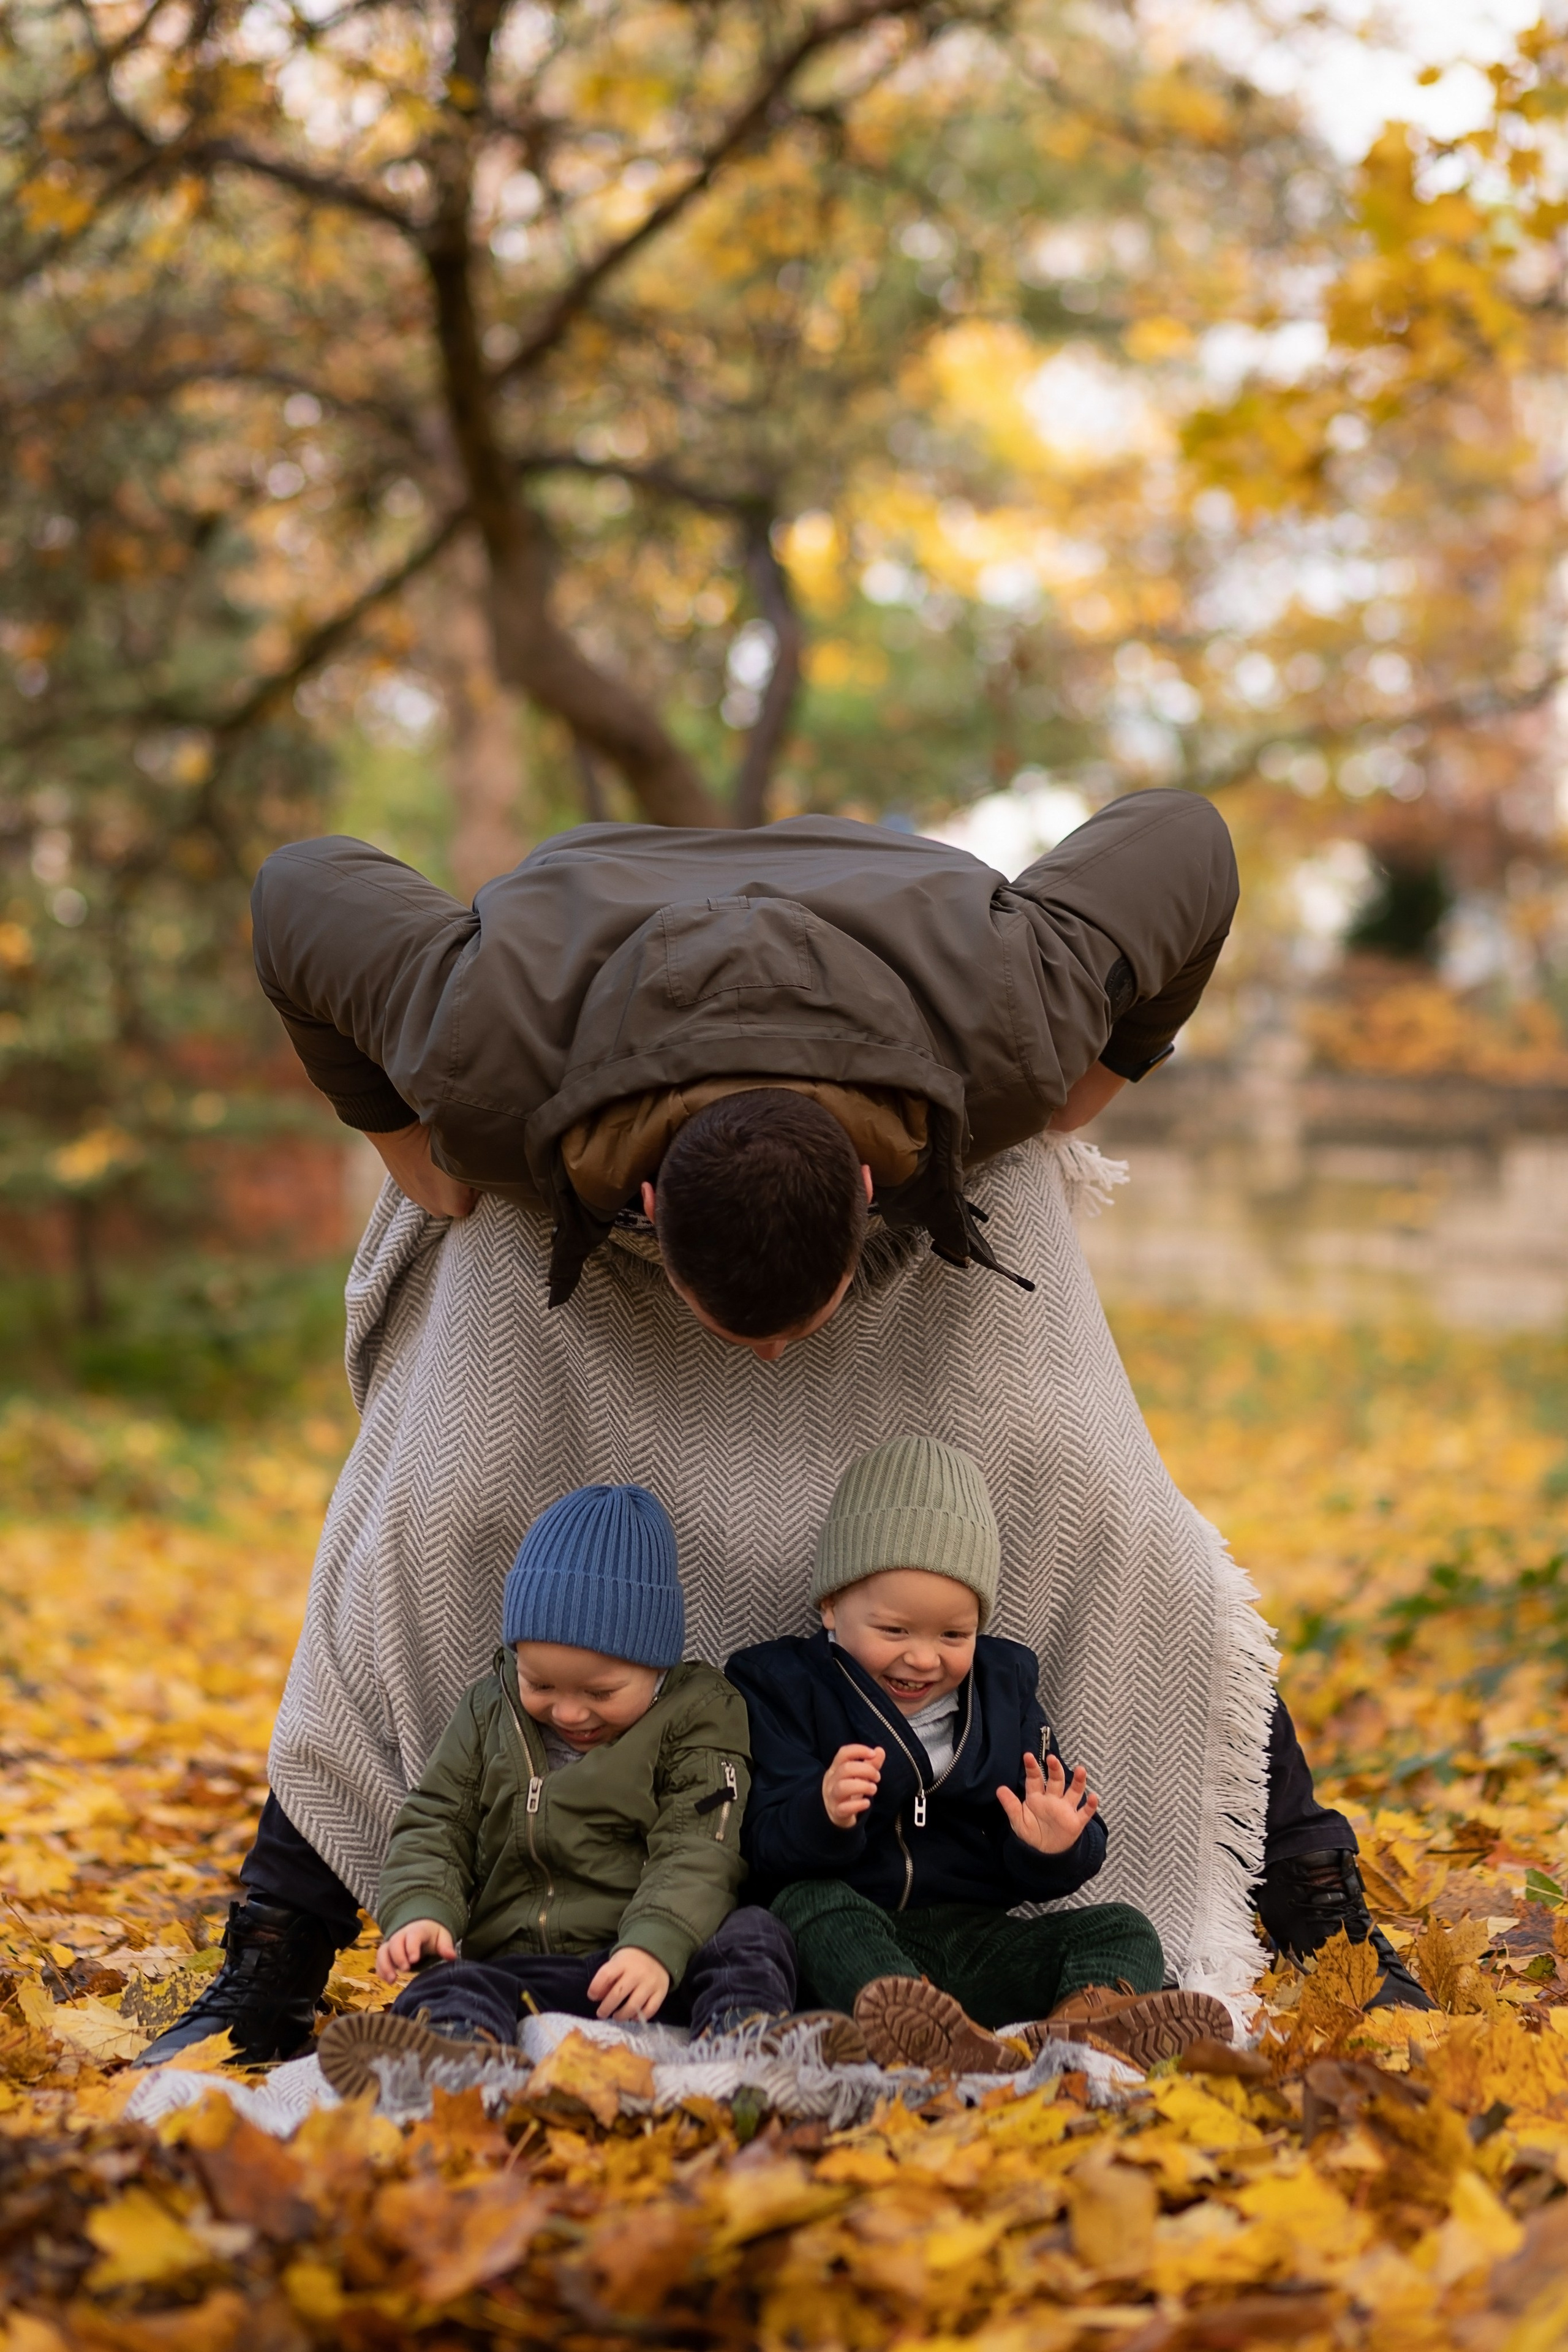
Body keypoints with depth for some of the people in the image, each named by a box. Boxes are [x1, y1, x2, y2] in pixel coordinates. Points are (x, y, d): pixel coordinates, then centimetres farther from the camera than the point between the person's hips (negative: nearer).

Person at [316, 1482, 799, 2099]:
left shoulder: (698, 1718, 4)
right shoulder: (488, 1715, 16)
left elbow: (697, 1852, -6)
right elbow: (433, 1828, 16)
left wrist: (655, 1946, -25)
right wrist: (420, 1912, -6)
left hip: (647, 1969, -1)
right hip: (517, 1966, 1)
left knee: (751, 1935, -29)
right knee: (450, 1987, -30)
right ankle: (451, 2058, -62)